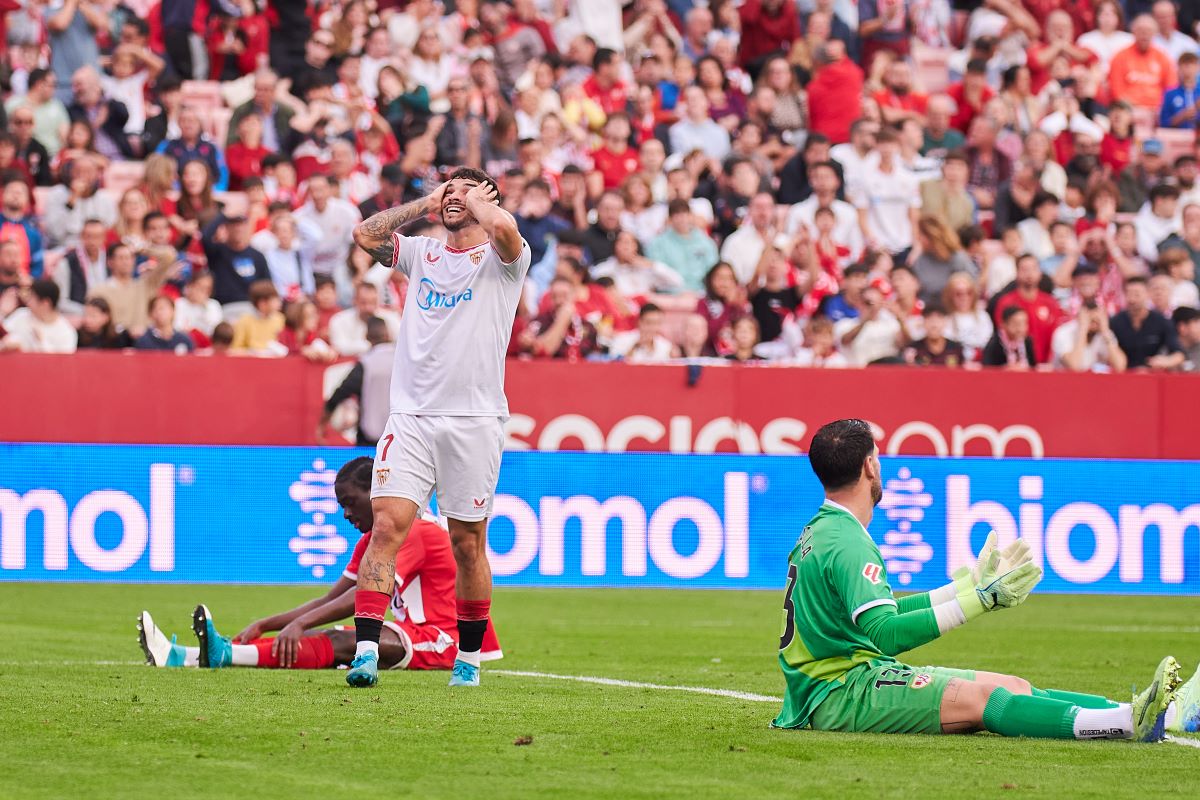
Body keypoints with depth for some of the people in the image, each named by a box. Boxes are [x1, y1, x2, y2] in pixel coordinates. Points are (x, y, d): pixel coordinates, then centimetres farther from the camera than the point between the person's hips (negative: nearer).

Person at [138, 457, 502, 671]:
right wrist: (264, 625, 0)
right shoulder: (371, 541, 20)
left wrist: (299, 624, -32)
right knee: (321, 638, -12)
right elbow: (328, 600, 13)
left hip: (438, 641, -8)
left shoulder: (414, 532, -12)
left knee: (339, 644, -28)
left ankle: (226, 654, -48)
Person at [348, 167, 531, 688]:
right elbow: (364, 235, 4)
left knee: (467, 542, 4)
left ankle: (469, 658, 19)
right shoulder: (421, 253, 16)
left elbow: (503, 227, -20)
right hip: (411, 415, 3)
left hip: (475, 420, -3)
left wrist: (476, 200, 0)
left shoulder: (501, 259, 2)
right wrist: (426, 203, 8)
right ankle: (365, 651, -18)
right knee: (387, 524, -12)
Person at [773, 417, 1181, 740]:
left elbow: (879, 611, 22)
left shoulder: (822, 531, 17)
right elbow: (885, 634, -27)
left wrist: (970, 584, 27)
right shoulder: (846, 542, -17)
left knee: (1012, 686, -1)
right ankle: (1129, 722, -40)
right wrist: (979, 600, -26)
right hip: (840, 693, -10)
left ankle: (1132, 714, -16)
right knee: (980, 696, -25)